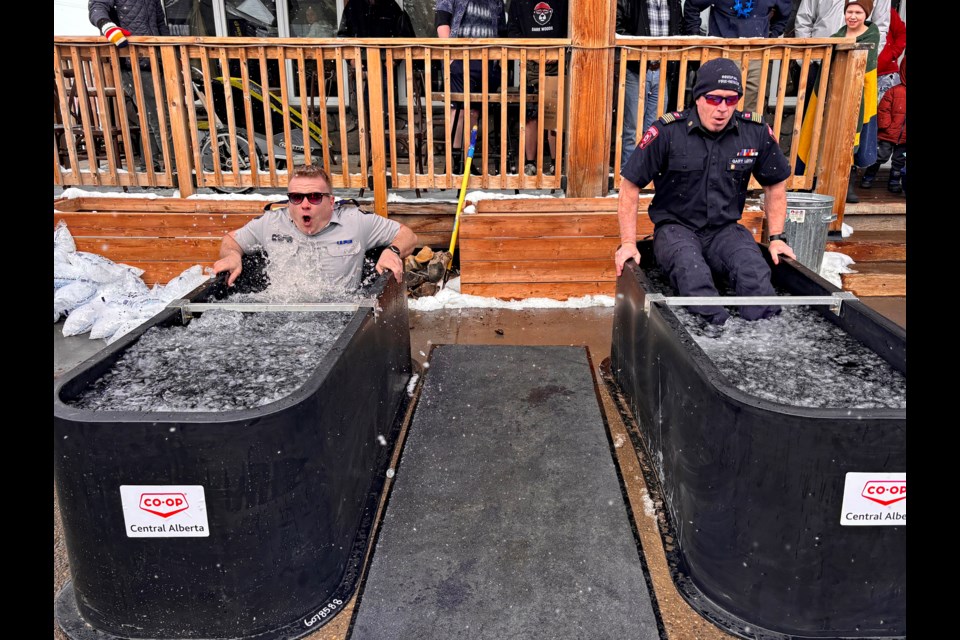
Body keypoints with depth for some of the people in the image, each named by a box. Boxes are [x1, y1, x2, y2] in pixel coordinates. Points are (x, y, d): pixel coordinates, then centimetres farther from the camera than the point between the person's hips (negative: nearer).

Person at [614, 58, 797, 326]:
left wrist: (776, 238, 10)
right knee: (692, 272, -37)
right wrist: (628, 243, -8)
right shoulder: (667, 131, -9)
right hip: (676, 227, -3)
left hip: (726, 229, 3)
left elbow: (775, 184, 17)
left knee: (755, 271, -29)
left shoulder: (757, 133, 1)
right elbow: (630, 186, -4)